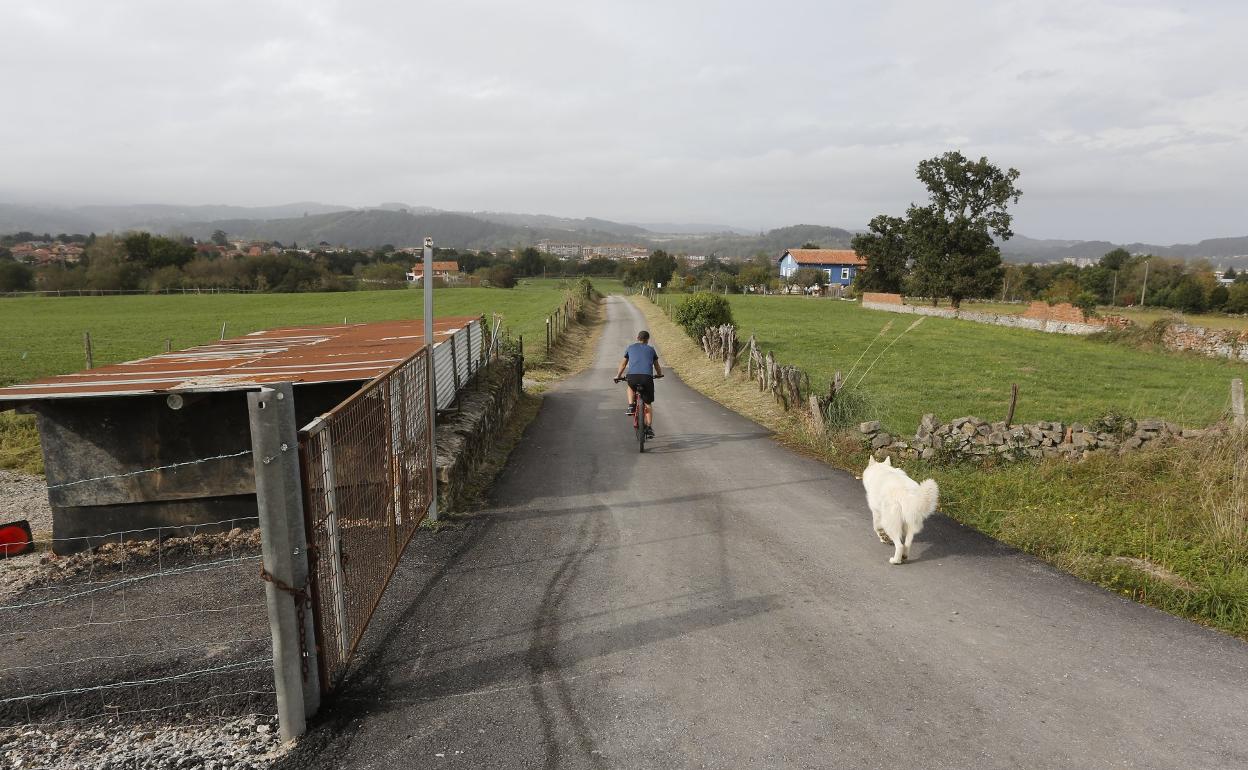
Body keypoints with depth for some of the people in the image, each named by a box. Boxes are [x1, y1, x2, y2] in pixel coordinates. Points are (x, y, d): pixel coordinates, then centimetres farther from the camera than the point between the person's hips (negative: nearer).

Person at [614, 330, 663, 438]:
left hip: (632, 376, 0)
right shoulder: (651, 349, 22)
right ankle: (649, 427, 7)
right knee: (648, 404, 14)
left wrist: (618, 376, 44)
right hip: (647, 377, 0)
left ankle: (630, 406, 18)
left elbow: (623, 364, 30)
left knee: (631, 387, 37)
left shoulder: (631, 348, 22)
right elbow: (657, 366, 33)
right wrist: (659, 374, 53)